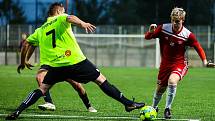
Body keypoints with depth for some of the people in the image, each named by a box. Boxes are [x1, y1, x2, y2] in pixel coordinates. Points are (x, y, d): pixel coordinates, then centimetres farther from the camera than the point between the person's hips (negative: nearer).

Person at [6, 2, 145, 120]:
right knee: (101, 80, 3)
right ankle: (128, 103, 1)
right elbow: (70, 18, -18)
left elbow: (26, 43, 19)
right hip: (76, 61, -4)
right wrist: (82, 23, -39)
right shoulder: (61, 19, 6)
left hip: (56, 66, 4)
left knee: (42, 89, 14)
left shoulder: (40, 30, 19)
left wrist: (23, 62, 32)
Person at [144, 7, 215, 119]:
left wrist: (205, 62, -17)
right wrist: (151, 32, -28)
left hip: (179, 64, -3)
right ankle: (154, 108, 41)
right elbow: (147, 37, -5)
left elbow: (198, 48, -5)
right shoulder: (163, 29, -12)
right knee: (160, 89, 12)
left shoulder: (188, 35, -16)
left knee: (172, 81, -31)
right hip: (165, 63, 3)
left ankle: (168, 109, -17)